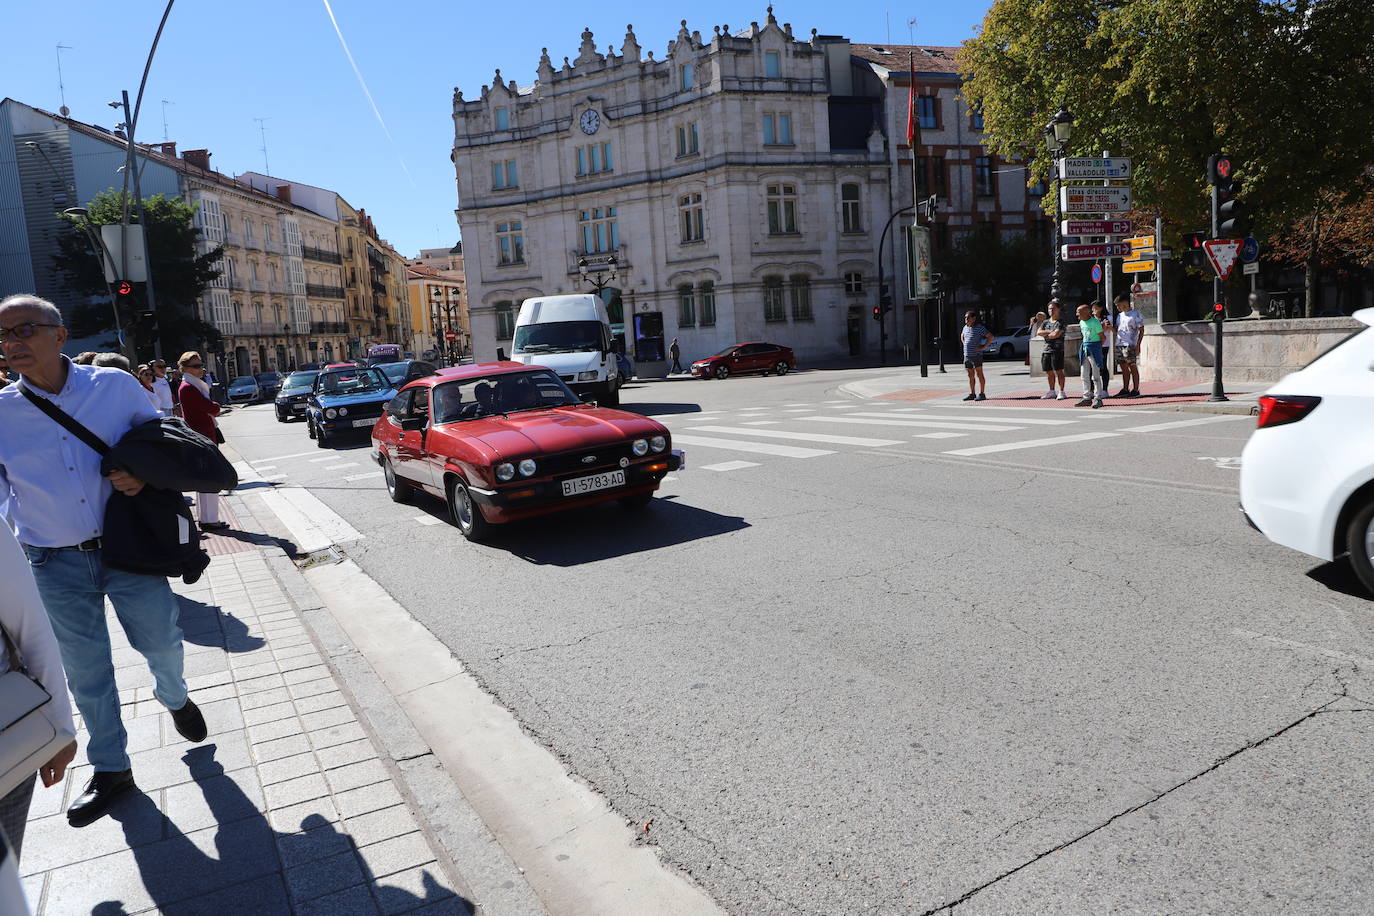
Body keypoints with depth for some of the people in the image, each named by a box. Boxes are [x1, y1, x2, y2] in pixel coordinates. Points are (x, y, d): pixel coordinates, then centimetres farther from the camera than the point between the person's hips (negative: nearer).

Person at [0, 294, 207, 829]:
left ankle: (174, 697, 47)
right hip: (55, 567, 1)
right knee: (86, 673, 11)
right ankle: (111, 770, 31)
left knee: (161, 642, 11)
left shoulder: (116, 386, -6)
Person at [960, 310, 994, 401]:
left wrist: (984, 347, -14)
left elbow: (990, 336, -12)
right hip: (967, 355, 7)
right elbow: (962, 336, 32)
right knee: (970, 376, 10)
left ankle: (982, 394, -1)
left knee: (979, 375, -3)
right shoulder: (965, 327, 11)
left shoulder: (979, 328, -9)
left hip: (976, 355, -7)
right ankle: (972, 394, 16)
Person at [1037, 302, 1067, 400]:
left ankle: (1061, 392, -4)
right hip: (1046, 349, 6)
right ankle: (1051, 391, 20)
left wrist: (1045, 334, -1)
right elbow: (1039, 332, 2)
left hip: (1057, 349, -6)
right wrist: (1050, 331, -8)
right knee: (1049, 371, 10)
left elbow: (1056, 334, -17)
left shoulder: (1060, 323, -4)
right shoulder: (1045, 322, 16)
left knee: (1058, 371, -7)